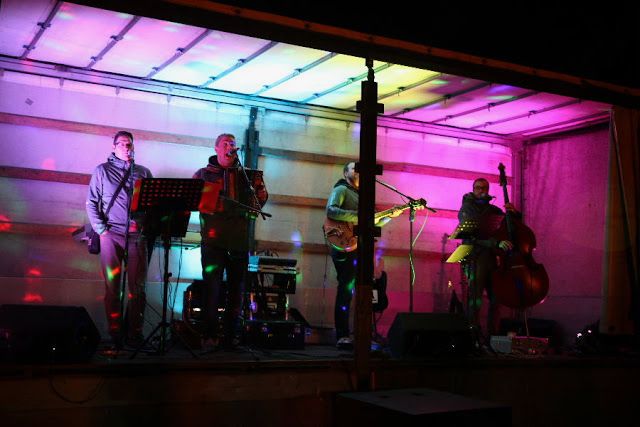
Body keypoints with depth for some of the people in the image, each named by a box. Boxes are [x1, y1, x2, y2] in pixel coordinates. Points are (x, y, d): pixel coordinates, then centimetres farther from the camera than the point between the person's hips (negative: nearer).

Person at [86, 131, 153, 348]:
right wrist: (102, 230, -4)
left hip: (137, 235, 2)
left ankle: (134, 332, 7)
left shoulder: (143, 172, 14)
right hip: (112, 234, -1)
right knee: (112, 286, 1)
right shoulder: (102, 171, 8)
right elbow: (91, 203, 5)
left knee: (137, 286, 0)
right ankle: (115, 333, 7)